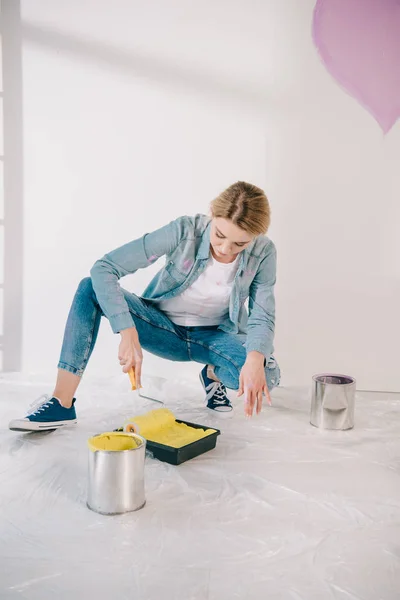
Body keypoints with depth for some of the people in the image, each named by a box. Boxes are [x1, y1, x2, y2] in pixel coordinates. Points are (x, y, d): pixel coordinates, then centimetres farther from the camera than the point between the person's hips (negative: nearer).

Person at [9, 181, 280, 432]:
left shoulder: (263, 253, -18)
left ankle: (214, 374, 6)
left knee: (267, 376, -30)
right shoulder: (184, 231, -25)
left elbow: (263, 317, -18)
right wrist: (128, 334, -41)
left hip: (214, 336, 1)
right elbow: (103, 268, -30)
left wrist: (255, 360, -41)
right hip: (163, 325, 0)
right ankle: (61, 404, -23)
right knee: (90, 289, -26)